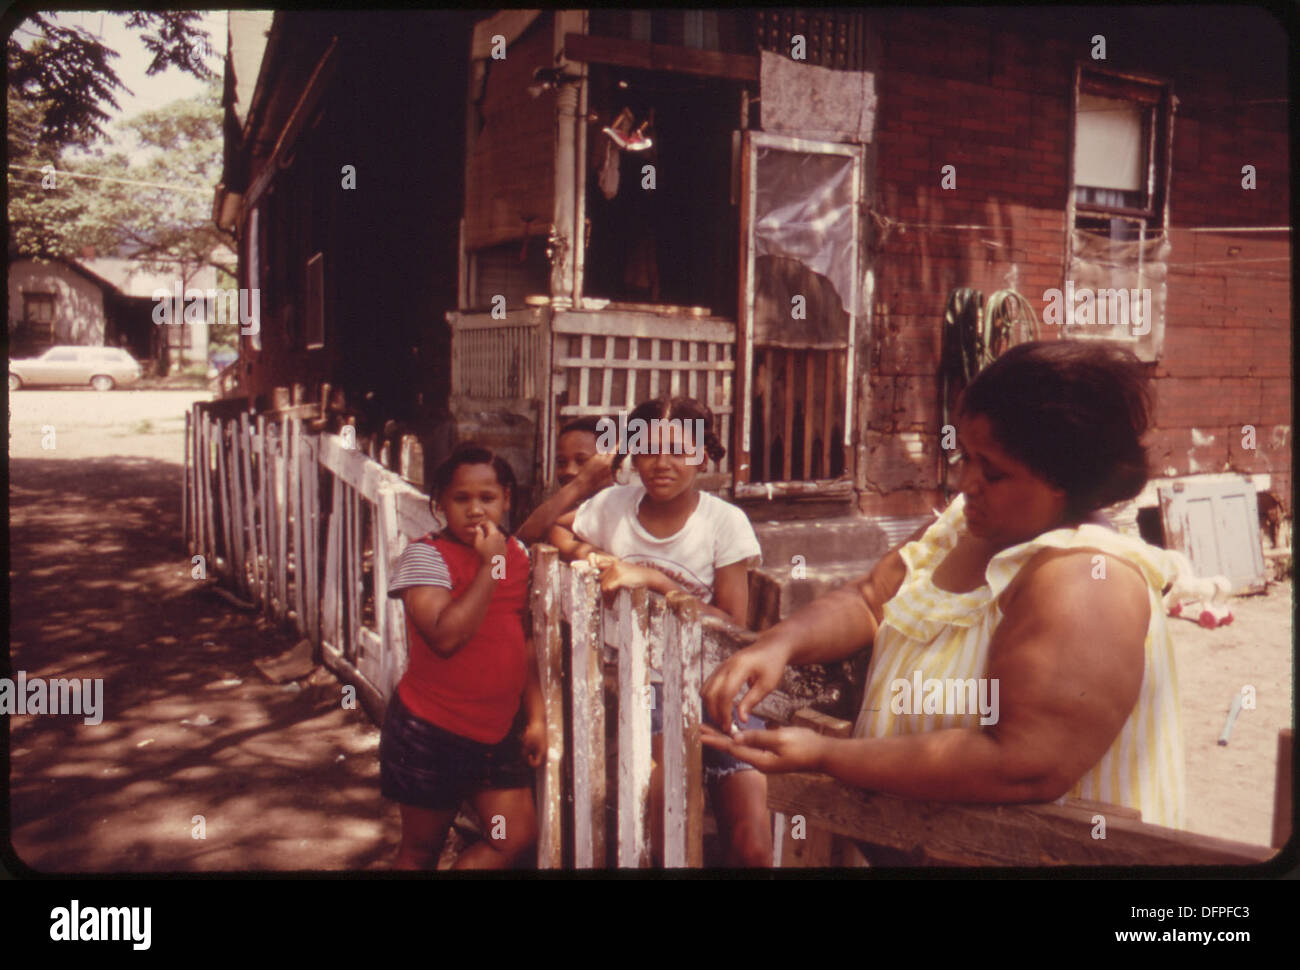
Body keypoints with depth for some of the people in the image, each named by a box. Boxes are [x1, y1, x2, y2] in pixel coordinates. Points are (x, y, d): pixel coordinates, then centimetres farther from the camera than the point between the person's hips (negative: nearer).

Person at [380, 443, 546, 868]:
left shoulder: (518, 554, 4)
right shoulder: (425, 555, -15)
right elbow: (446, 637, -29)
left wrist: (536, 716, 9)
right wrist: (490, 566, -24)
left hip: (499, 730, 5)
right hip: (431, 731, -5)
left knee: (517, 836, 4)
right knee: (421, 850, 11)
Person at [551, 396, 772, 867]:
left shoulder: (725, 521, -3)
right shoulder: (611, 505, 3)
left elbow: (733, 625, -8)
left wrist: (650, 579, -17)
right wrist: (585, 552, -2)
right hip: (640, 683, 1)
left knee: (753, 844, -16)